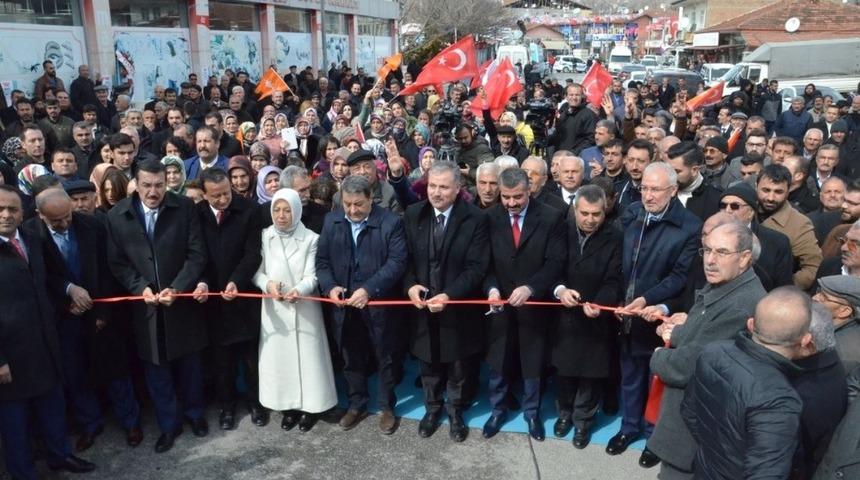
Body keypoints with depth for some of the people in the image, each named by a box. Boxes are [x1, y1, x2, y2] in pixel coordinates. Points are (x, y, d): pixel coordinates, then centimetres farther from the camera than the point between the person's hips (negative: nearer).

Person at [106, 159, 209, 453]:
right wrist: (141, 287, -16)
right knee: (156, 369, 12)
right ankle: (169, 424, 30)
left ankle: (194, 413, 37)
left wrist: (176, 289, -18)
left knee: (189, 363, 15)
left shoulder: (185, 208, -7)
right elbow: (117, 262, -1)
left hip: (182, 300, -1)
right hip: (144, 304, 1)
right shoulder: (117, 215, -4)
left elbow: (197, 254, -8)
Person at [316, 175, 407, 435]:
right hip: (344, 305, 4)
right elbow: (322, 260, 4)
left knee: (384, 357, 12)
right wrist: (330, 286, -14)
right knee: (351, 359, 17)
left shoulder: (390, 222, -12)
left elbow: (397, 262, -17)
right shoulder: (331, 221, 2)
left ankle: (387, 407, 30)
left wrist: (369, 289, -25)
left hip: (379, 304, -3)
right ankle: (357, 405, 36)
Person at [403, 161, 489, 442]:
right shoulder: (413, 214, -3)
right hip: (422, 304, 3)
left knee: (457, 367, 17)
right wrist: (410, 285, -15)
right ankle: (432, 409, 41)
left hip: (458, 307, -2)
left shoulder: (475, 219, -14)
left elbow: (477, 267, -16)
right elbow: (405, 257, 3)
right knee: (428, 364, 19)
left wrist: (449, 295, -26)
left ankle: (455, 412, 39)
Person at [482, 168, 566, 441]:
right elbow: (485, 262, -2)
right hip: (500, 303, 1)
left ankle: (532, 413, 37)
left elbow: (555, 262, -14)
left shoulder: (551, 218, -10)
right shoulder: (489, 218, -5)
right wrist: (492, 288, -20)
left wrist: (529, 288, -27)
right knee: (498, 363, 15)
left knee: (532, 364, 16)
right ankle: (497, 410, 37)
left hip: (533, 303, -1)